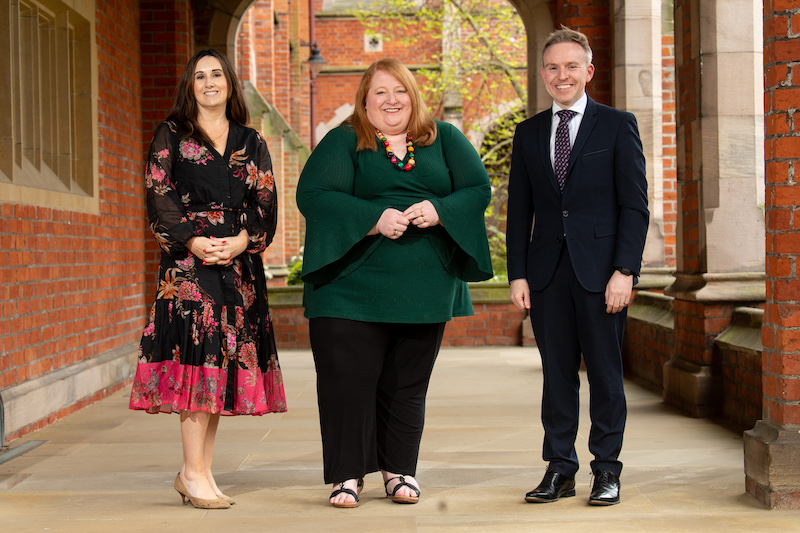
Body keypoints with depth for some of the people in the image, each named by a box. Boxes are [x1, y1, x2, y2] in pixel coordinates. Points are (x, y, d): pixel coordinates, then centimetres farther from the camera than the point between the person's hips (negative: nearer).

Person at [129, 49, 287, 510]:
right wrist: (193, 240, -14)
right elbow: (159, 195, -1)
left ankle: (201, 471, 6)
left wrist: (241, 241, -10)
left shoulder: (252, 144, 16)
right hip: (188, 257, -3)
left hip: (239, 260, 4)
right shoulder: (171, 136, 8)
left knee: (224, 359, 1)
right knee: (198, 348, -14)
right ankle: (193, 471, -11)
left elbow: (267, 202, 8)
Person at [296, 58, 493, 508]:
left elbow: (478, 189, 5)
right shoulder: (343, 142, 4)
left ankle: (400, 471, 20)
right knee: (348, 379, -4)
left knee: (407, 384, 9)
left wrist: (439, 211, -15)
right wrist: (375, 219, -20)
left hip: (426, 285, 3)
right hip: (354, 285, -2)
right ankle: (347, 475, 5)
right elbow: (312, 195, -9)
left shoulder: (444, 139, 13)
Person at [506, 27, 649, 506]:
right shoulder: (529, 133, 12)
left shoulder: (618, 125, 2)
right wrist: (518, 274, 3)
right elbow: (519, 210, 12)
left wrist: (625, 271, -12)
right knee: (557, 373, 7)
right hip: (548, 272, 3)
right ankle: (560, 469, 14)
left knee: (605, 373, 3)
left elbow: (635, 205, -3)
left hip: (601, 271, -3)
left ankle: (607, 470, 13)